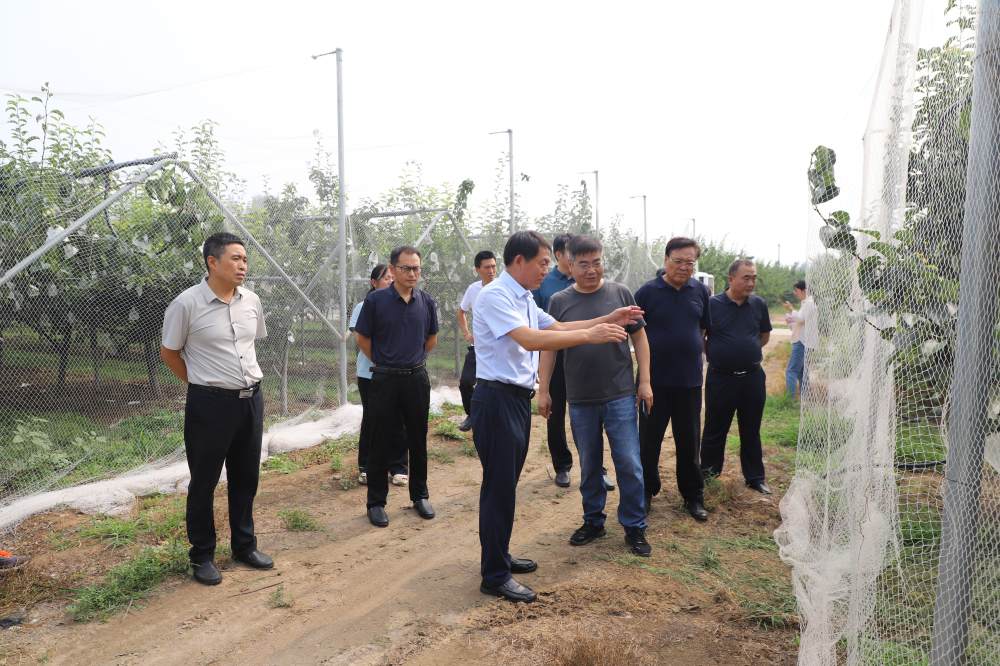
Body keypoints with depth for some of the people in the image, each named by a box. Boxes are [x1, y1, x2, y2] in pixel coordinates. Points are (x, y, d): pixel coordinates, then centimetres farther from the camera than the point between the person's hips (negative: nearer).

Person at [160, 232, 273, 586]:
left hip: (251, 399, 5)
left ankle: (245, 545, 32)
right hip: (210, 405, -5)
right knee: (203, 483, 8)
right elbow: (168, 353, -1)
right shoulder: (187, 304, -12)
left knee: (246, 478, 16)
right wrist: (201, 383, 1)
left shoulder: (251, 301, 4)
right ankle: (202, 556, 25)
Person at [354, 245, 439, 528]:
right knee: (381, 442, 5)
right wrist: (384, 363, 6)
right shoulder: (376, 300, -6)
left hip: (417, 379, 3)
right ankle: (376, 502, 17)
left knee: (418, 440, 12)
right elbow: (362, 337, 2)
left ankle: (419, 495, 28)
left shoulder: (426, 301, 3)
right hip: (384, 380, -3)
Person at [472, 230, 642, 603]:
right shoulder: (495, 296, -16)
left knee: (507, 484, 18)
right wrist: (589, 335, -26)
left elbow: (558, 328, 20)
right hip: (497, 400, -10)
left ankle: (500, 557, 33)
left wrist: (608, 320, 12)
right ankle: (495, 577, 11)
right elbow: (530, 339, -26)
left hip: (519, 399, 10)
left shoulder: (524, 300, 15)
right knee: (499, 487, -1)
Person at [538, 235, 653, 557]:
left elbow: (639, 337, 6)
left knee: (629, 464, 0)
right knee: (589, 466, 13)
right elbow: (549, 347, 7)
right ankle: (593, 521, 29)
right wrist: (543, 389, 3)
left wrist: (645, 380, 1)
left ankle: (634, 527, 17)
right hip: (580, 399, 1)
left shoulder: (620, 293, 2)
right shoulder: (559, 301, 4)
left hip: (621, 396, -1)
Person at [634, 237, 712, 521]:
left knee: (690, 442, 12)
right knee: (649, 439, 8)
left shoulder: (700, 291, 5)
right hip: (655, 379, -3)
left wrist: (696, 357, 13)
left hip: (690, 379, 3)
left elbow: (703, 328, 16)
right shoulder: (648, 291, -6)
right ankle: (646, 491, 25)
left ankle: (693, 495, 27)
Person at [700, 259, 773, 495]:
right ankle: (708, 474, 23)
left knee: (751, 431, 14)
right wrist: (716, 354, 1)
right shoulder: (712, 304, -8)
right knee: (715, 430, 8)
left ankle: (755, 477, 28)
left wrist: (750, 352, 11)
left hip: (753, 377, 3)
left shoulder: (759, 304, 4)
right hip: (720, 377, -3)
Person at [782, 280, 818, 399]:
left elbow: (801, 319, -19)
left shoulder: (809, 303, -11)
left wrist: (791, 309, -8)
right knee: (802, 372, 14)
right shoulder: (806, 302, 21)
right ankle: (804, 398, 17)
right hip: (805, 343, 11)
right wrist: (791, 320, 12)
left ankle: (790, 399, -14)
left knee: (791, 371, -13)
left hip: (803, 343, -11)